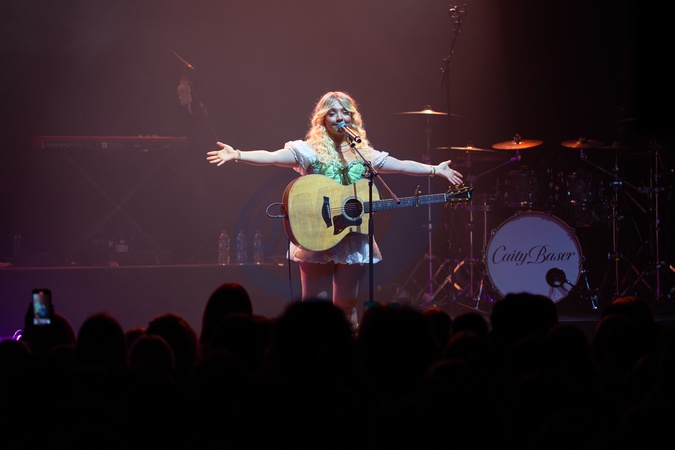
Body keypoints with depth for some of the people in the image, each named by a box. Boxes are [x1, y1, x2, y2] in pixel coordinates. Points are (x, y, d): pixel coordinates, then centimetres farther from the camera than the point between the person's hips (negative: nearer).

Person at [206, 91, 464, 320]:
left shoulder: (364, 154, 11)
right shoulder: (310, 151, -3)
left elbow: (401, 165, 18)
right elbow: (271, 157, -12)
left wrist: (436, 170, 15)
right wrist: (237, 155, -25)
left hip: (353, 239, 4)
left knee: (346, 306, 9)